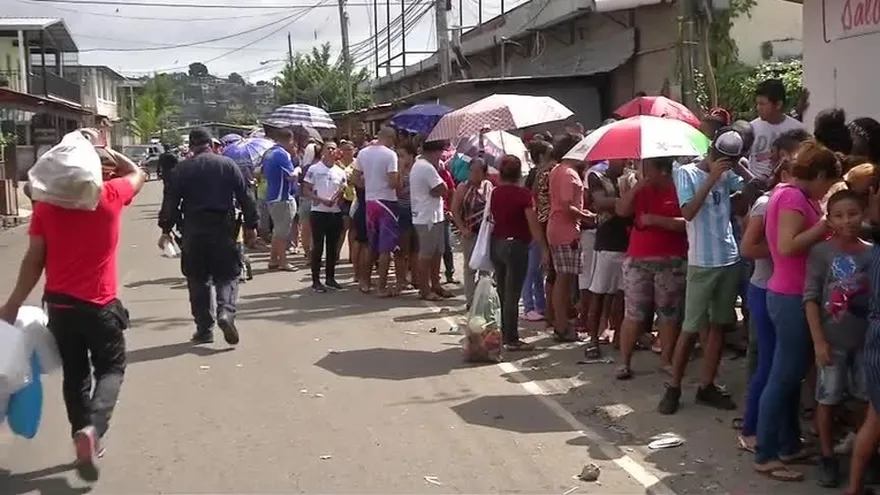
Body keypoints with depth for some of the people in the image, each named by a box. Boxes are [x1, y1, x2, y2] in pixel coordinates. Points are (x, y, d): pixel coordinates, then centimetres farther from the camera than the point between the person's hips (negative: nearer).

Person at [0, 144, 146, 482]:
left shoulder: (45, 205, -4)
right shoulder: (110, 196, -9)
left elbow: (34, 259, -2)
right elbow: (137, 174, 13)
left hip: (60, 306, 3)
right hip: (100, 305, -2)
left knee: (74, 375, 16)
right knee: (110, 369, 13)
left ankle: (84, 439, 24)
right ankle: (91, 428, -11)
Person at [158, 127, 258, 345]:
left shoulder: (182, 169, 0)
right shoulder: (228, 165, 1)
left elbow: (170, 201, -1)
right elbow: (245, 198, 1)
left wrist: (166, 229, 7)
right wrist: (251, 225, 8)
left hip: (193, 230, 0)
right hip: (224, 229, 0)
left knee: (198, 279, 9)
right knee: (227, 274, 8)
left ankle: (204, 329, 11)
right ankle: (226, 311, -19)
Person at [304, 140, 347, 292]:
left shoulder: (340, 172, 11)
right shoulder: (314, 169, -2)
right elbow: (306, 192, -5)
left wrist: (339, 196, -9)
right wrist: (322, 199, -17)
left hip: (336, 213, 5)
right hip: (319, 212, -5)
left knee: (333, 247, 9)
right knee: (318, 247, -2)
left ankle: (330, 278, 19)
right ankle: (316, 280, 4)